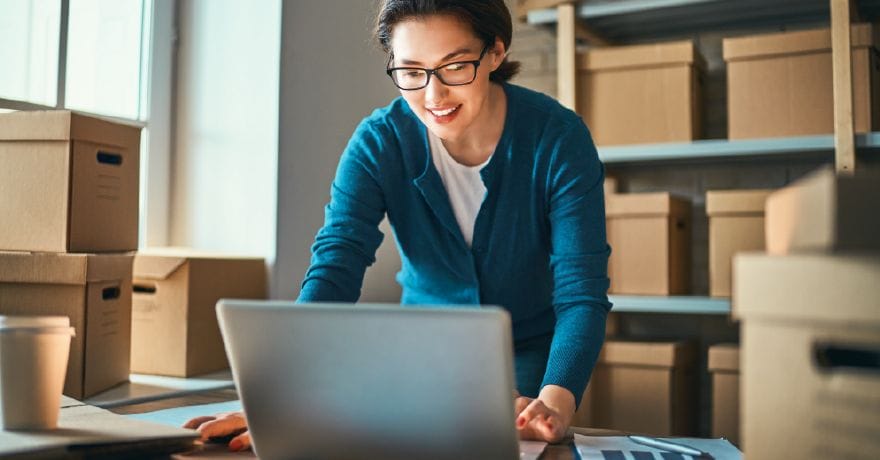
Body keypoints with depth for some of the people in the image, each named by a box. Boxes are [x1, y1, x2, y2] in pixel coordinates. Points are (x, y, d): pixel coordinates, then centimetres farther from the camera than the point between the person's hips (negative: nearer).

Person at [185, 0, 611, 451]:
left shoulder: (558, 138, -21)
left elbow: (582, 290, -26)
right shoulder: (378, 142, -17)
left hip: (532, 356, -1)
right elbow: (333, 272, -27)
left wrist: (555, 403, -44)